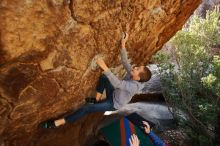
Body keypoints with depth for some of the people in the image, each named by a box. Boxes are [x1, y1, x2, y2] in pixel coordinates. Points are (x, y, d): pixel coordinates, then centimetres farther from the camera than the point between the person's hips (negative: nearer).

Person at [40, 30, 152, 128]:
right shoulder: (132, 74, -15)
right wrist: (123, 44, -25)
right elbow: (125, 61, -16)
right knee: (103, 77, -12)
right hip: (113, 94, 7)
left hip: (114, 104, -7)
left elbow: (117, 84, -48)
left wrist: (105, 67, -53)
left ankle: (59, 122, -4)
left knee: (87, 108, -16)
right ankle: (97, 100, 3)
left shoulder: (134, 86, -37)